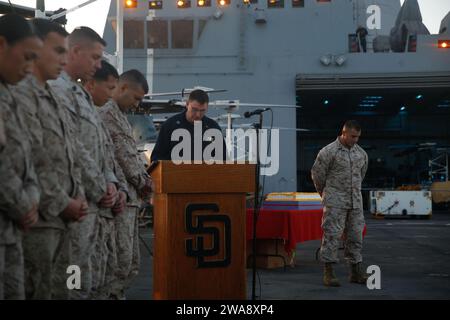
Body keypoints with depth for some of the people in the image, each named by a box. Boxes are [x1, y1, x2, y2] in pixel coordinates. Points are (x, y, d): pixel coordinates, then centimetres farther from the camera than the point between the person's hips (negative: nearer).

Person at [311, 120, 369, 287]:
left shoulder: (361, 153, 10)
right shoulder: (329, 151, -8)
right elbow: (317, 173, -1)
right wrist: (325, 192, 11)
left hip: (355, 201, 6)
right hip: (335, 202, -6)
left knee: (356, 235, 7)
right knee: (332, 234, -7)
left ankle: (356, 272, 14)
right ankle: (328, 272, -3)